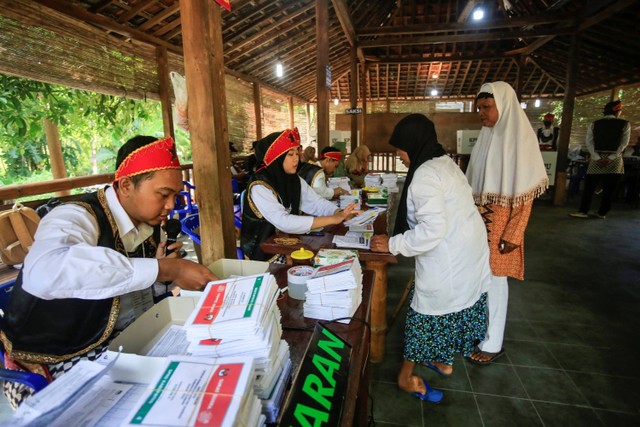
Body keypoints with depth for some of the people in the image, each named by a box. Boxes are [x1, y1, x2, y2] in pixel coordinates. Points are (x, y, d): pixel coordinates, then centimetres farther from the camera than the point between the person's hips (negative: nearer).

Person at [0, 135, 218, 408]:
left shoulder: (148, 224, 0)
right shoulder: (77, 218, -21)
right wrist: (163, 269, -41)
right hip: (59, 363, -7)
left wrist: (160, 270, -12)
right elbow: (44, 272, -46)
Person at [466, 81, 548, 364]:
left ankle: (493, 344, 17)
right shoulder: (487, 137, 9)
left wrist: (513, 234, -15)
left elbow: (526, 192, -12)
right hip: (478, 220, 6)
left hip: (501, 224, -6)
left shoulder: (520, 137, -11)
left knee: (493, 280, 2)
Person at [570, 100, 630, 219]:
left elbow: (589, 143, -3)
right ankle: (602, 213, 11)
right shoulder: (625, 124, 4)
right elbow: (624, 143, -4)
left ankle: (583, 211, -3)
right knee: (609, 189, 6)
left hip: (596, 160, 0)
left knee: (589, 186, 3)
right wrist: (611, 158, -7)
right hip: (615, 160, 0)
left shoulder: (594, 124, 6)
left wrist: (597, 158, -6)